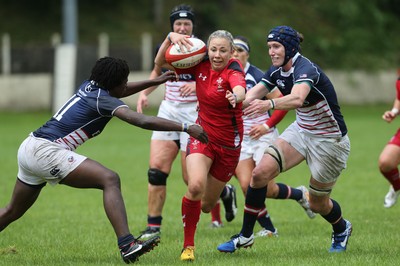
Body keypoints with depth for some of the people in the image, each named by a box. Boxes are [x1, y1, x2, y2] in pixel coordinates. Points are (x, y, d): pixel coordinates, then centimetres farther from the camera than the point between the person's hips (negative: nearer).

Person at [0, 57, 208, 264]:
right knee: (110, 180, -17)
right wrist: (186, 128, -23)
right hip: (45, 151, -10)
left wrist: (156, 81, 35)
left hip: (29, 148, 10)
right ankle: (127, 245, -30)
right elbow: (142, 121, -22)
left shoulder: (89, 86, 14)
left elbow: (116, 91, 37)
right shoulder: (103, 99, -11)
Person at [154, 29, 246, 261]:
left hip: (228, 144, -2)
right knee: (196, 185, -27)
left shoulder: (234, 71, -21)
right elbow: (160, 62, -2)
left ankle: (222, 191, 50)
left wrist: (236, 96, -70)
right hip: (202, 135, 2)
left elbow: (240, 89, -45)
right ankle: (188, 246, -12)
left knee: (206, 205, 10)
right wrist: (171, 37, -20)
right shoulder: (201, 65, -7)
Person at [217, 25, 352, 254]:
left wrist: (269, 104, -68)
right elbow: (253, 95, -16)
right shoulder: (277, 71, -4)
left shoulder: (305, 69, -28)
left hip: (330, 141, -7)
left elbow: (297, 98, -49)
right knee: (260, 173, -13)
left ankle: (341, 229, 41)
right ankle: (245, 237, -2)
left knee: (318, 204, 6)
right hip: (301, 130, 7)